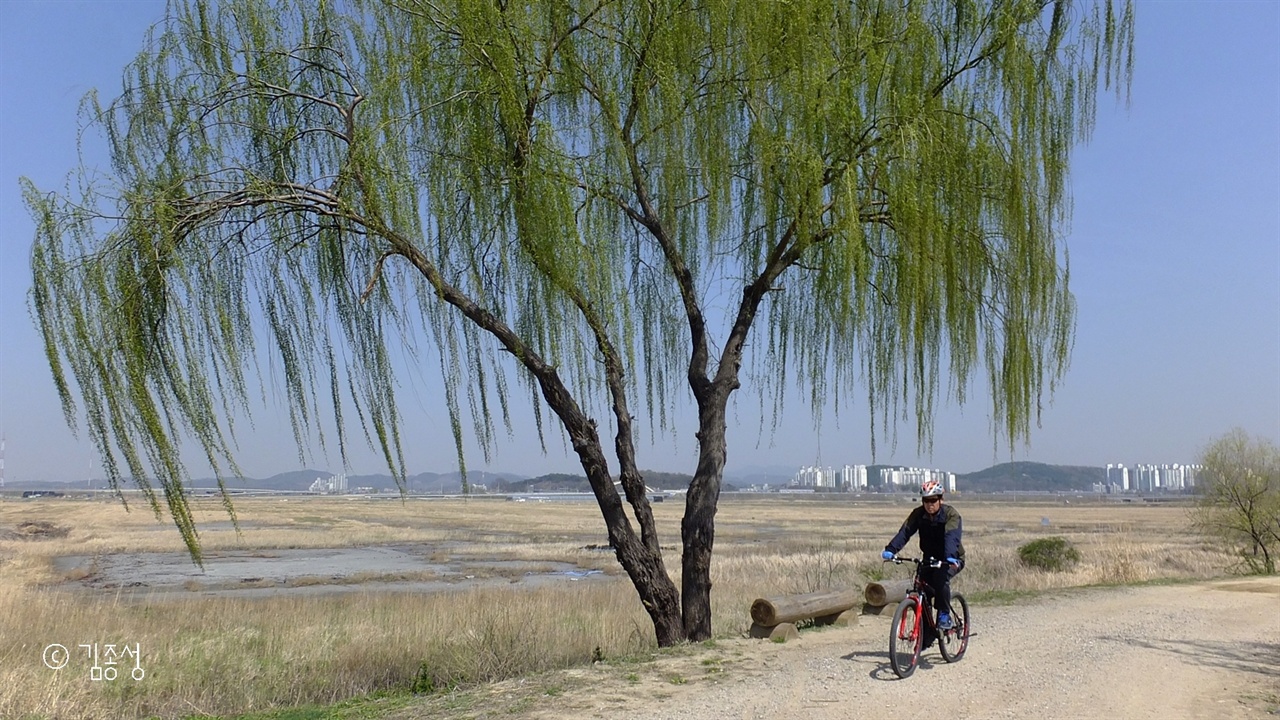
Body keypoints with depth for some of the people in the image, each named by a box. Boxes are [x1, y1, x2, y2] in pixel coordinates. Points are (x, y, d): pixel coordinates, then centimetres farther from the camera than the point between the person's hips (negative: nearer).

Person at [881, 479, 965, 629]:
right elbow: (905, 532, -22)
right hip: (930, 558, 4)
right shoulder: (918, 514, -10)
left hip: (952, 560, -4)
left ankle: (944, 615, -14)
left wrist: (950, 557, -56)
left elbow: (952, 536, -38)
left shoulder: (951, 514, -21)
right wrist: (890, 550, -38)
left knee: (941, 577, -32)